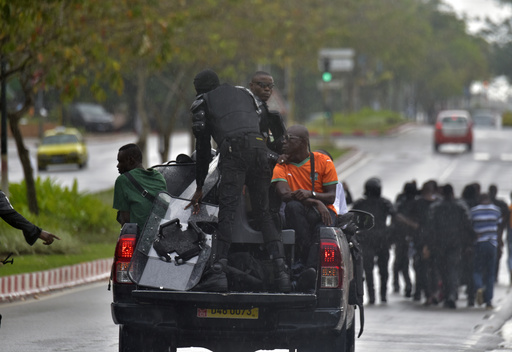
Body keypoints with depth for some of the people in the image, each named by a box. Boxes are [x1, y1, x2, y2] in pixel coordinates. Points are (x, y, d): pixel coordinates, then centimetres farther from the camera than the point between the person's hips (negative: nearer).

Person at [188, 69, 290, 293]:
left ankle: (218, 271, -23)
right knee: (263, 213, 9)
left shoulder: (202, 103, 24)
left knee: (227, 211, -10)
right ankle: (280, 271, -4)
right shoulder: (245, 93, 35)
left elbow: (203, 148, 21)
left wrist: (199, 187, 28)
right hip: (259, 147, 4)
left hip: (233, 149, -4)